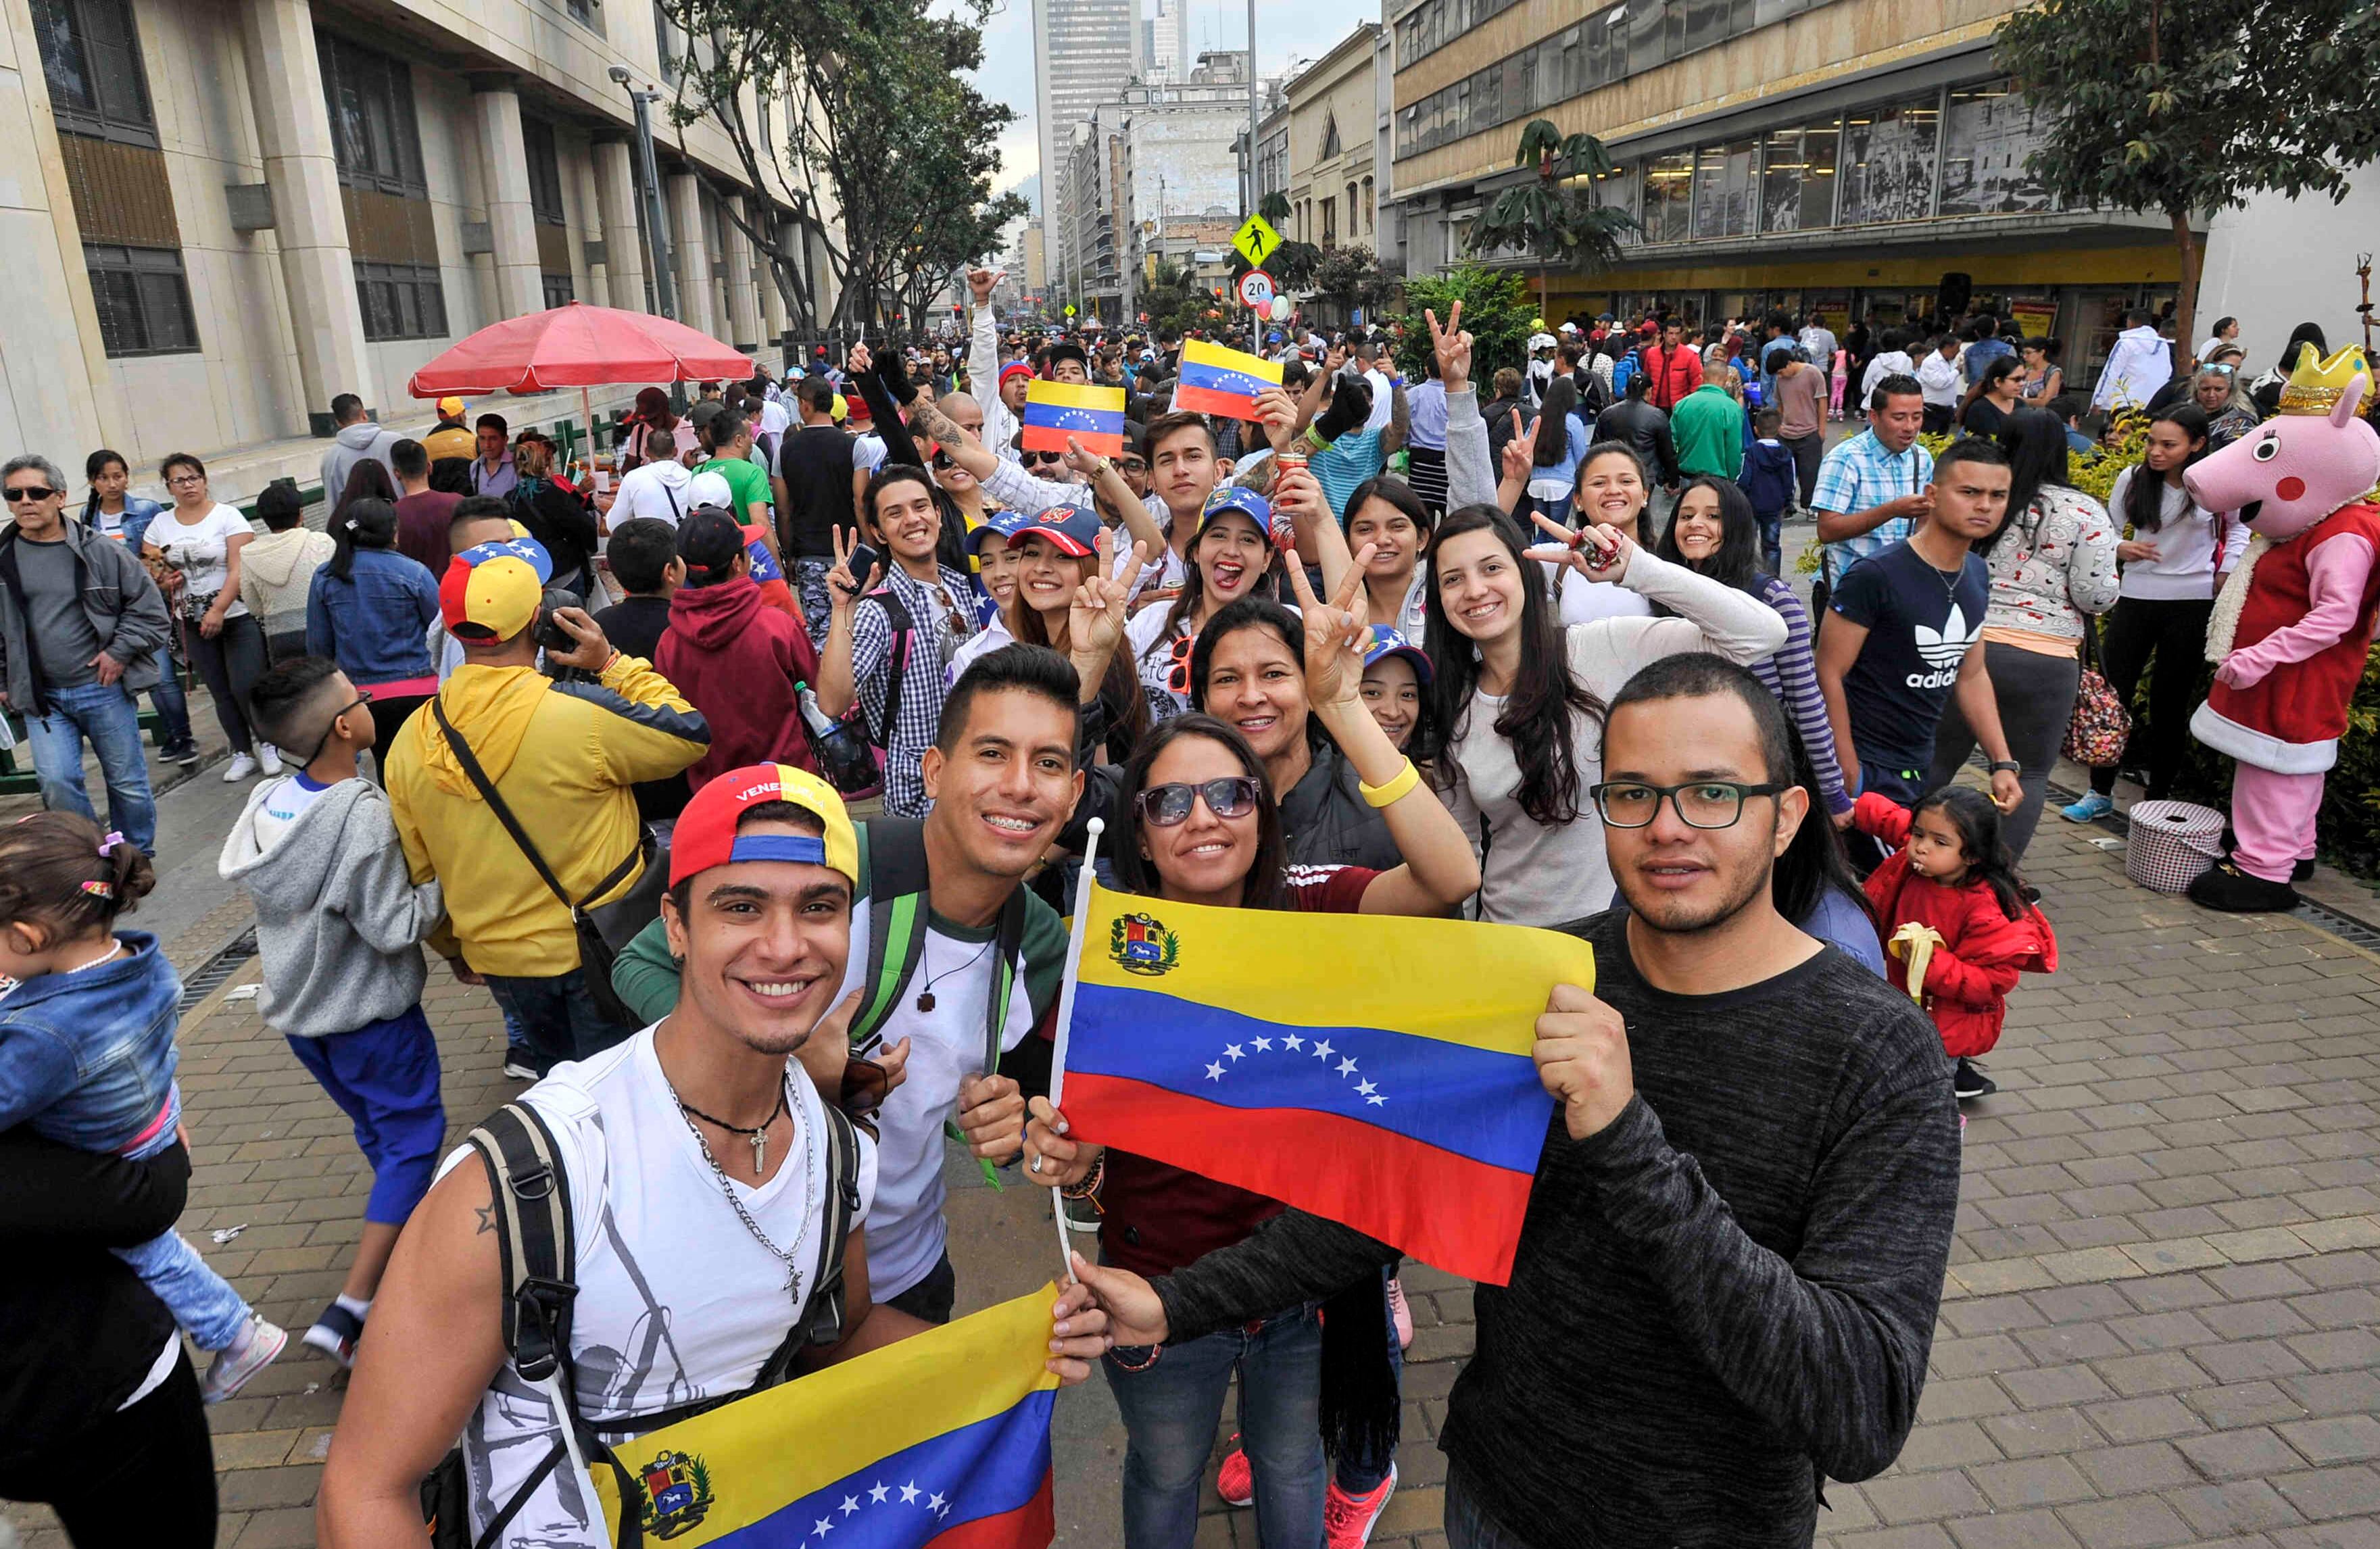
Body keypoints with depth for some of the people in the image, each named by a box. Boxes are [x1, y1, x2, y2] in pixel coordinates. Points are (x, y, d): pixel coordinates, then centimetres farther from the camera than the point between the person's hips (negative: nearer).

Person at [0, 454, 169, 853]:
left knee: (127, 782, 9)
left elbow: (149, 608, 1)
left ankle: (139, 858, 26)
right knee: (57, 783, -8)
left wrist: (120, 652, -8)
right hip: (41, 697, 1)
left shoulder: (101, 552, -4)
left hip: (105, 689, -1)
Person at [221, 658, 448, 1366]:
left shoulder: (267, 802, -4)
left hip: (298, 1012, 8)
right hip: (370, 1016, -7)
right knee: (412, 1140, 3)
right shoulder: (363, 815, -26)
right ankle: (349, 1311, -1)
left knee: (378, 1130, 25)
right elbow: (393, 928, -24)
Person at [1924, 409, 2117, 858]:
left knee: (1939, 757, 14)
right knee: (2028, 774, 11)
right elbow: (2095, 596, -7)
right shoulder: (2085, 513, -5)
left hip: (1967, 646, 2)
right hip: (2045, 660, -2)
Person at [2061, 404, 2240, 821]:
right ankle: (2100, 793, 12)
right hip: (2136, 596, 1)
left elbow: (2237, 528, 12)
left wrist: (2225, 573, 1)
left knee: (2171, 703, 7)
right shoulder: (2132, 479, -4)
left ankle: (2159, 797, 19)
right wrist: (2121, 549, -18)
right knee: (2111, 693, 0)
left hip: (2192, 603, -1)